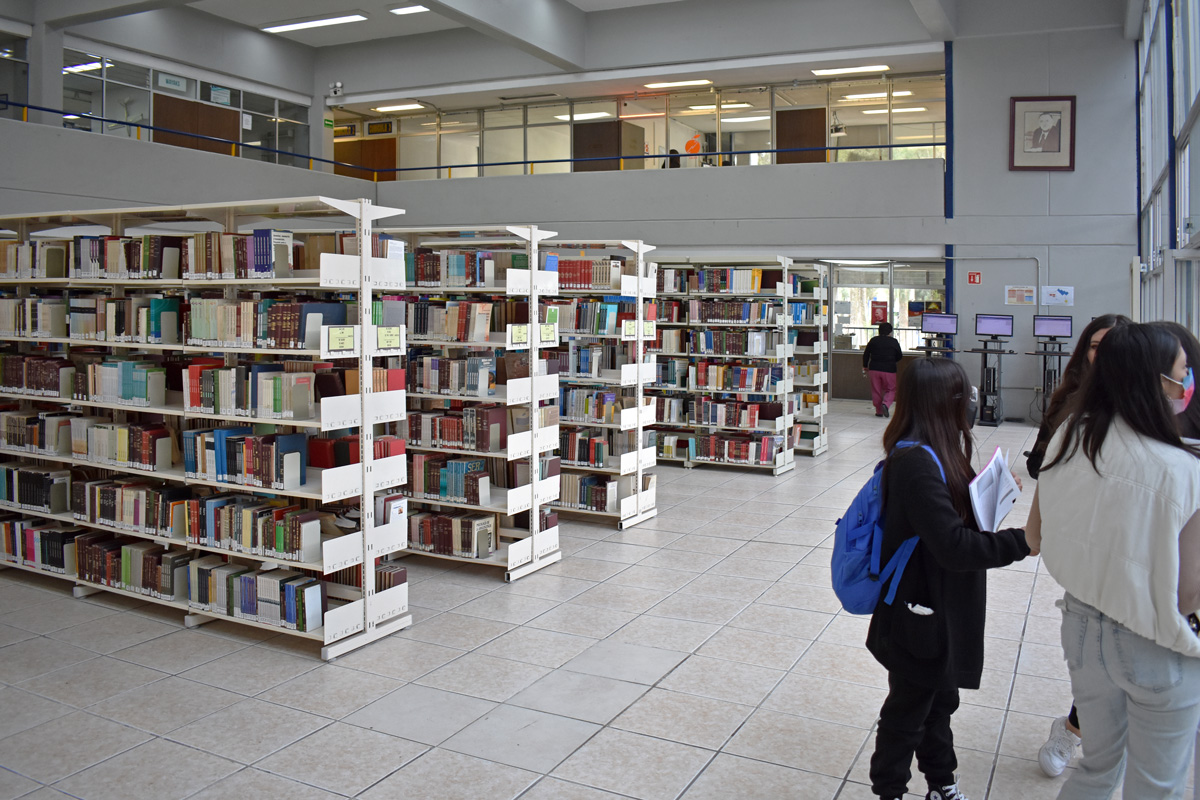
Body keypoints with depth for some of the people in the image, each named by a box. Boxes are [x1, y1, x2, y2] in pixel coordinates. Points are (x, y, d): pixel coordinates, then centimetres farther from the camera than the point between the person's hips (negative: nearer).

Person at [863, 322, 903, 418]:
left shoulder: (873, 340, 5)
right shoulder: (894, 342, -1)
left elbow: (866, 355, 9)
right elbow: (899, 356, 7)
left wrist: (865, 367, 21)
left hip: (874, 369, 2)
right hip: (889, 370, -2)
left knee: (876, 391, 10)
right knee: (891, 390, 9)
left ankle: (879, 411, 11)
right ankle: (885, 404, -16)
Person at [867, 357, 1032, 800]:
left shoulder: (924, 454, 3)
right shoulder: (917, 463, -29)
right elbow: (953, 545, -30)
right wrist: (1022, 541, -23)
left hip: (942, 612, 10)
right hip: (922, 618, -10)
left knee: (939, 700, 26)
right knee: (908, 711, 11)